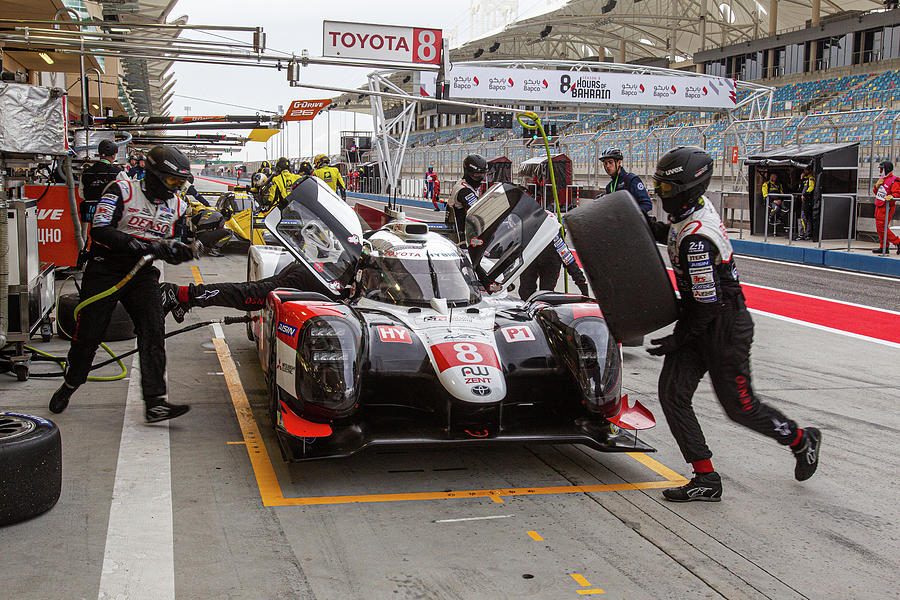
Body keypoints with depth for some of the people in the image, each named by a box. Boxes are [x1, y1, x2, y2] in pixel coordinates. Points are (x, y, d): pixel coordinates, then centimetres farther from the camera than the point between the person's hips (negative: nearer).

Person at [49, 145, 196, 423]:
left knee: (153, 330, -13)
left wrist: (182, 251, -10)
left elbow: (172, 250, 16)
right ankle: (69, 385, 31)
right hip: (105, 270, -4)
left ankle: (155, 402, -16)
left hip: (142, 275, 4)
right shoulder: (122, 191, -12)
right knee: (88, 333, 3)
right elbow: (100, 231, -23)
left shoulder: (177, 207, 7)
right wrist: (145, 245, -31)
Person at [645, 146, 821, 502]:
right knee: (672, 393, 0)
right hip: (698, 320, 9)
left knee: (739, 406, 6)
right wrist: (648, 225, 10)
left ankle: (801, 441, 33)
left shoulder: (696, 239, -29)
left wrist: (678, 339, -16)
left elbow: (708, 304, -26)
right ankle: (706, 480, 5)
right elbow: (673, 237, 26)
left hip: (724, 328, -9)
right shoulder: (696, 207, 1)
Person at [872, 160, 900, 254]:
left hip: (886, 207, -9)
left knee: (882, 227, -12)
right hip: (879, 206, 9)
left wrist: (891, 196, -39)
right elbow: (876, 192, 22)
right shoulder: (881, 179, 15)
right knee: (879, 227, 10)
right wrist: (877, 185, 2)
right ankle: (884, 247, 17)